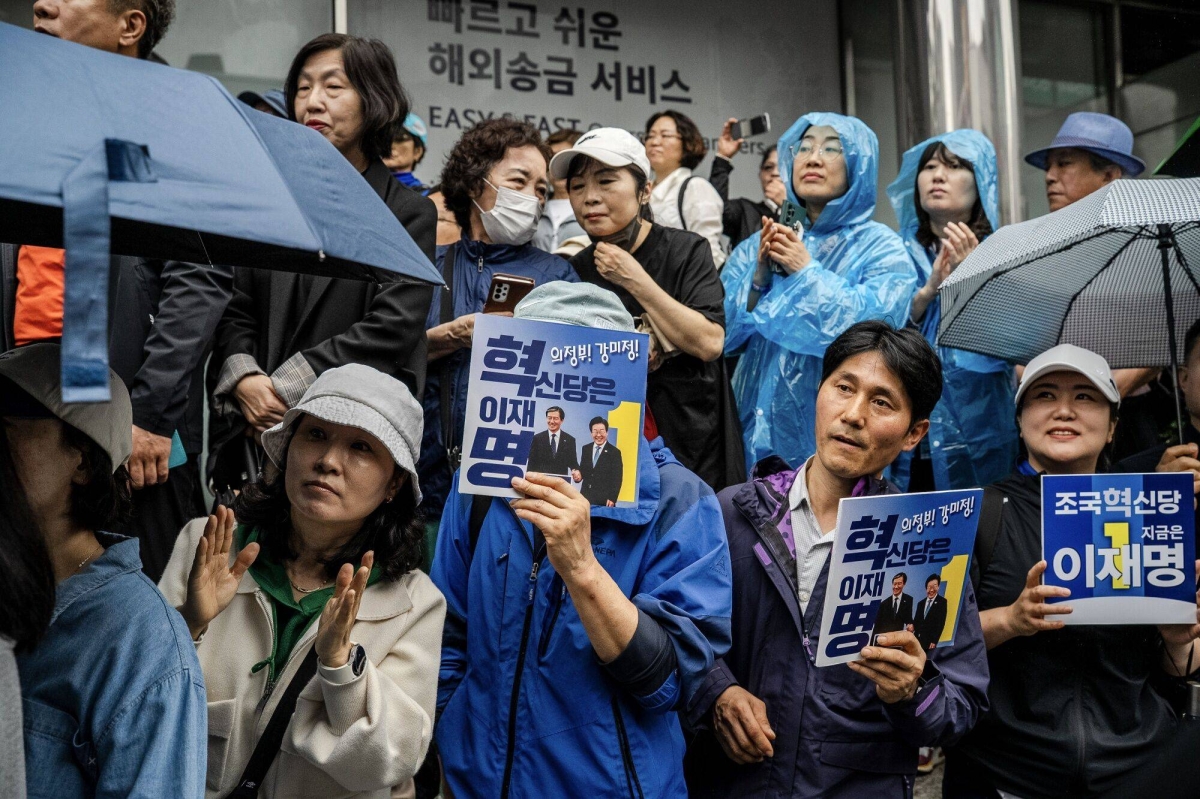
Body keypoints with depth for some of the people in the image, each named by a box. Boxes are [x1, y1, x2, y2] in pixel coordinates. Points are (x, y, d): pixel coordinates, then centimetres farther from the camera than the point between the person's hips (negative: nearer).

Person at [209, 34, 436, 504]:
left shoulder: (408, 213, 2)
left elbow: (390, 330, -9)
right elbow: (235, 310, 10)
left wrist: (284, 389, -13)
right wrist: (244, 380, -11)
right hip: (253, 433, 3)